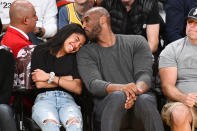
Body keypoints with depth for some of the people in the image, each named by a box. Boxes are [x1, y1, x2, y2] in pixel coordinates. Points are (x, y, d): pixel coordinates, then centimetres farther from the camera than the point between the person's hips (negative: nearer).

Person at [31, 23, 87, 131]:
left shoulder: (74, 58, 20)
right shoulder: (41, 51, 13)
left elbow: (78, 89, 7)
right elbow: (39, 84, 0)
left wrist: (51, 77, 0)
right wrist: (68, 79, 7)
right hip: (44, 98, -2)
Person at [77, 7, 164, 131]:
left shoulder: (137, 42, 15)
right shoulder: (85, 52, 15)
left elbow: (144, 75, 1)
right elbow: (93, 84, -3)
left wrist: (136, 91, -25)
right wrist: (121, 88, -25)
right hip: (106, 104, 0)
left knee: (144, 100, -35)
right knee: (118, 96, -35)